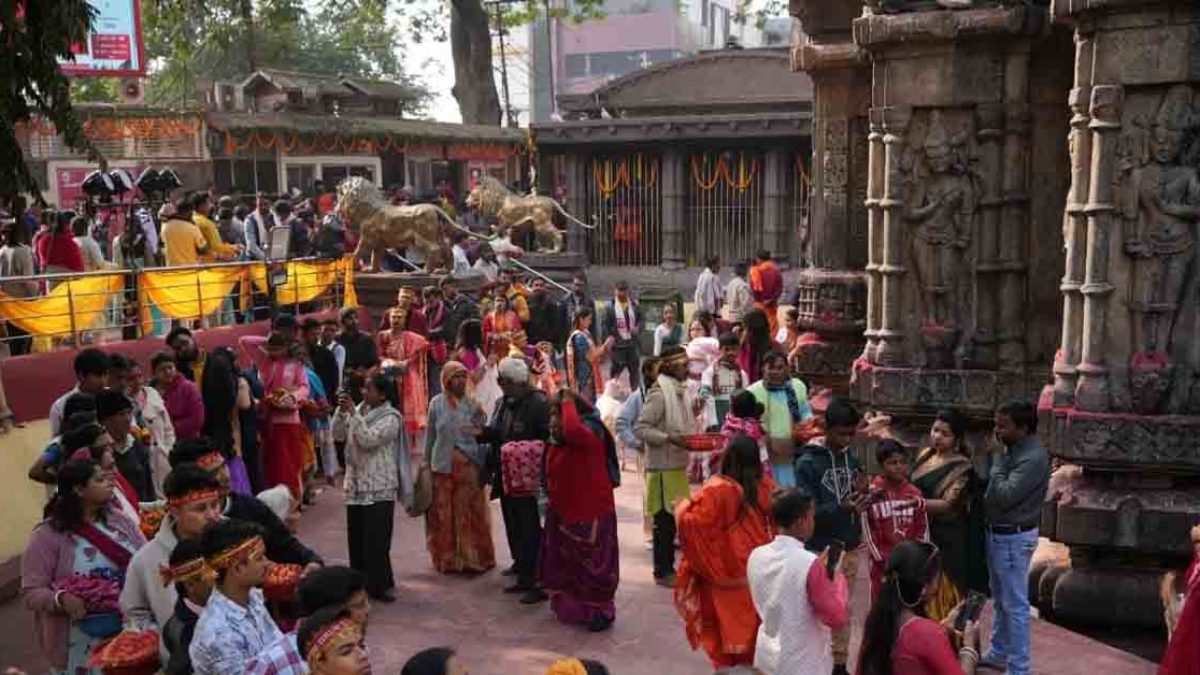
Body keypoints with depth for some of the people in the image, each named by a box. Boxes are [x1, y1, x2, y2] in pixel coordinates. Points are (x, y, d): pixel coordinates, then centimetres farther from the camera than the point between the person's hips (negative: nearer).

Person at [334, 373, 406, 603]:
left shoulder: (390, 418, -12)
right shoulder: (361, 409, 9)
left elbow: (368, 440, -23)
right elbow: (337, 433, 6)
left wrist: (353, 413, -22)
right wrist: (342, 411, -9)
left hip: (379, 488, -7)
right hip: (356, 484, 7)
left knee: (376, 540, -5)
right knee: (356, 538, 12)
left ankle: (379, 585, 5)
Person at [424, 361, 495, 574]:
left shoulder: (473, 405, 1)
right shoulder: (437, 404, 4)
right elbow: (430, 436, 10)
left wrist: (484, 467, -5)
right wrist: (427, 463, 11)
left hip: (468, 466, -1)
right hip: (443, 466, 1)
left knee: (471, 514, 1)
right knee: (443, 514, 5)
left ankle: (473, 557, 13)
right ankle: (446, 559, 17)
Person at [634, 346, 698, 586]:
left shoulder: (681, 391, 11)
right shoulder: (659, 394, -15)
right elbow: (640, 428, -18)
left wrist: (694, 412, 6)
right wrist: (668, 438, -24)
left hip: (679, 465, 8)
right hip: (663, 467, -8)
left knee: (676, 518, 13)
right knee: (665, 520, -1)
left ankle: (669, 567, 23)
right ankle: (663, 571, 9)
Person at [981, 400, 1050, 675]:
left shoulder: (1034, 458, -23)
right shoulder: (1014, 450, 6)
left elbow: (1004, 496, -26)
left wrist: (997, 460, -17)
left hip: (1014, 538, -10)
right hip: (998, 533, 10)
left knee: (1015, 605, 0)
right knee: (1001, 600, 23)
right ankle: (998, 653, 38)